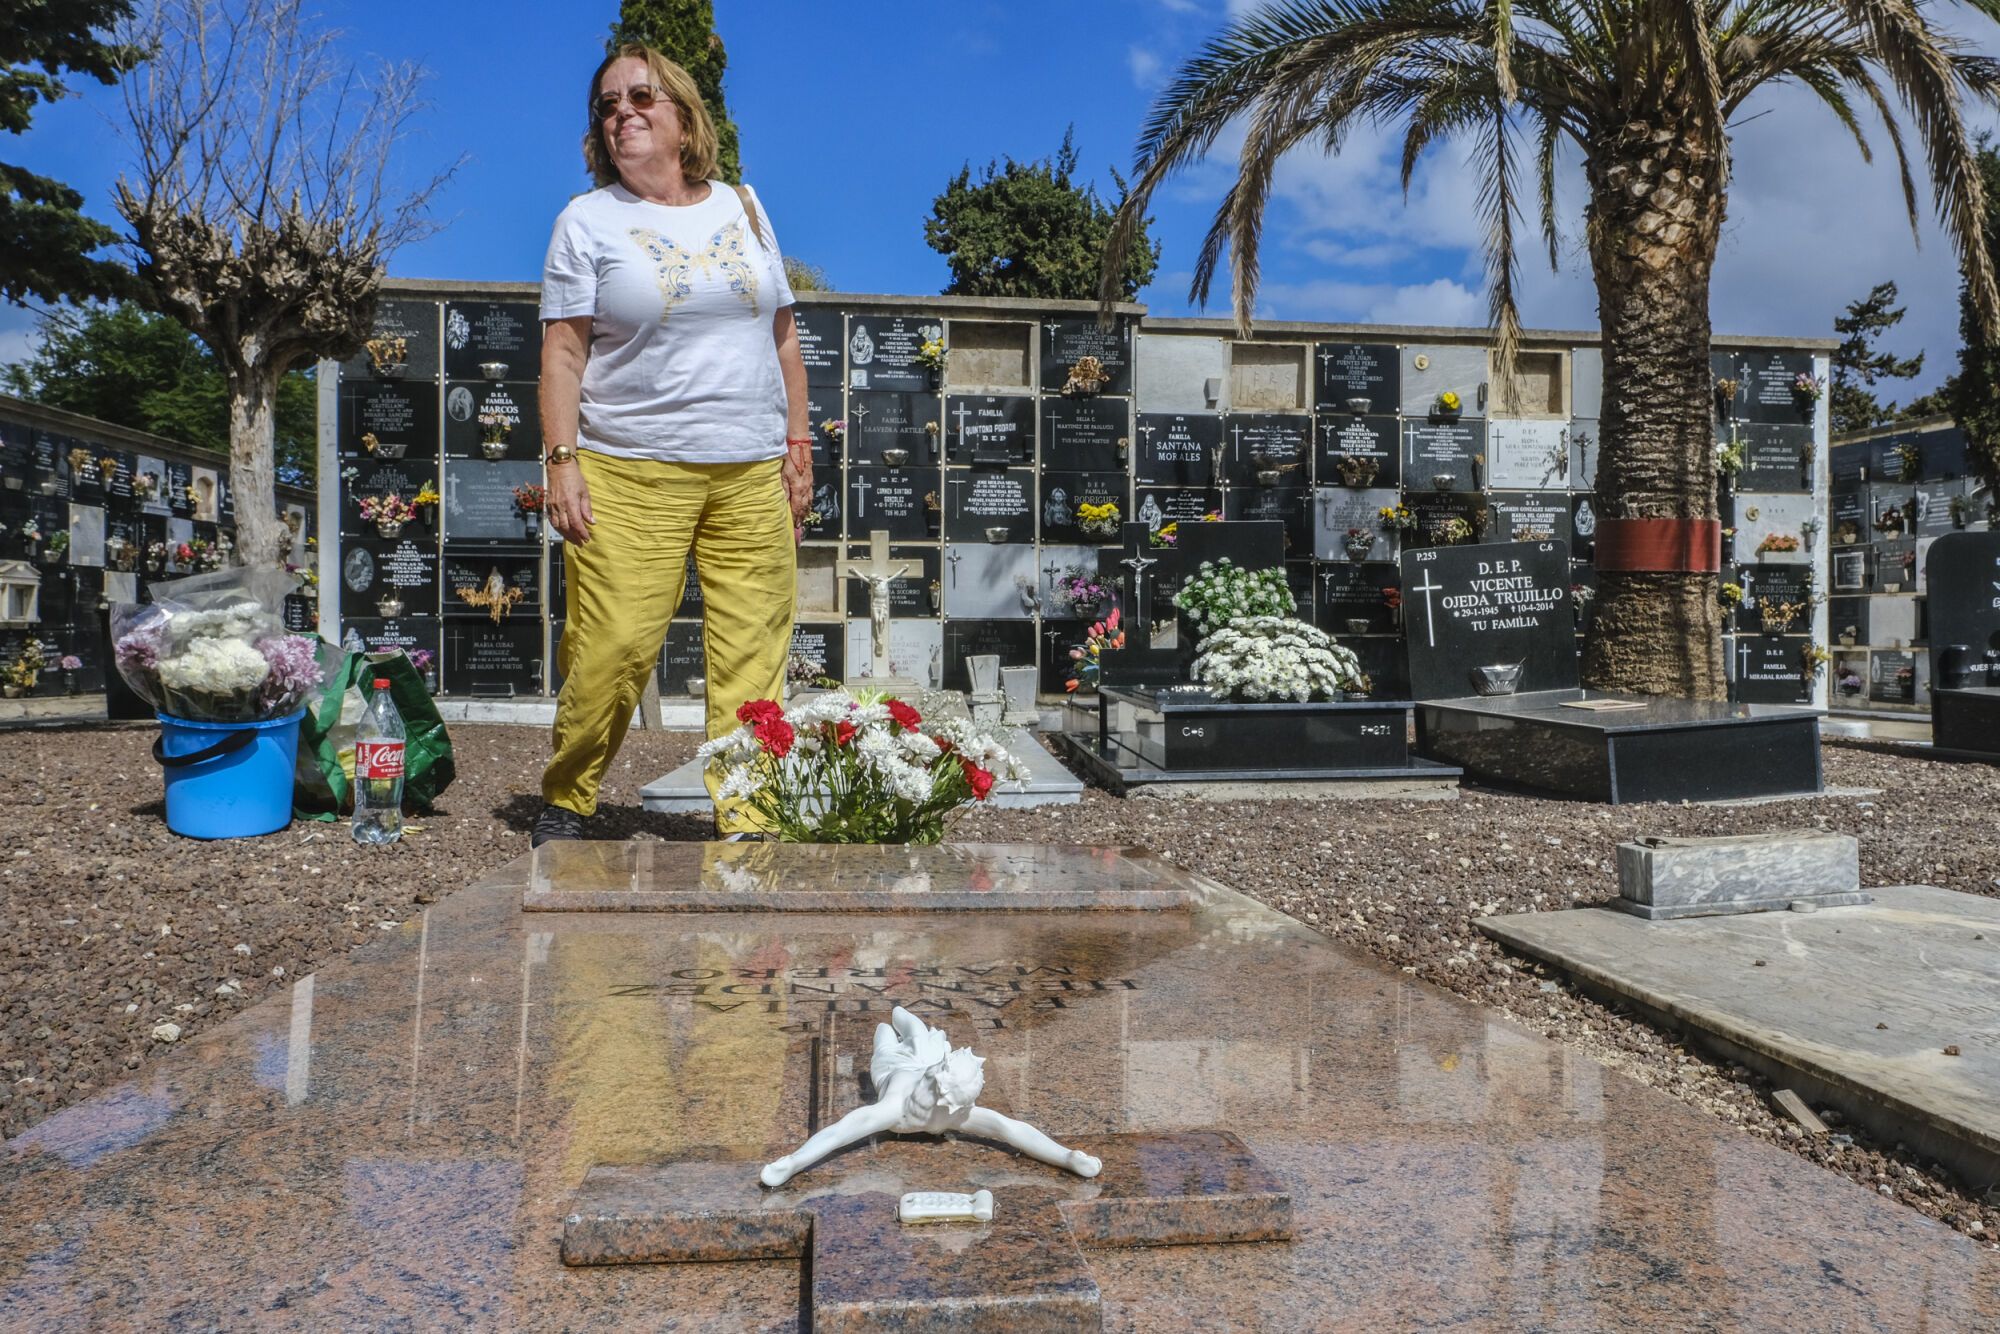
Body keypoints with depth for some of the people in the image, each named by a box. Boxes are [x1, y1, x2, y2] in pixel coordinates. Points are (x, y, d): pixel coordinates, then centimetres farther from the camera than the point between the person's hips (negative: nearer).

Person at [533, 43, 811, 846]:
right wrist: (561, 462, -9)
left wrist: (797, 445, 12)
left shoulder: (742, 207, 16)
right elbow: (563, 352, 1)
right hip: (631, 476, -3)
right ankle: (564, 801, 15)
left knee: (752, 657, -2)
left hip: (751, 477, 3)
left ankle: (747, 823, 6)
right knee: (611, 649, -7)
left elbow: (781, 334, 18)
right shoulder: (588, 221, 6)